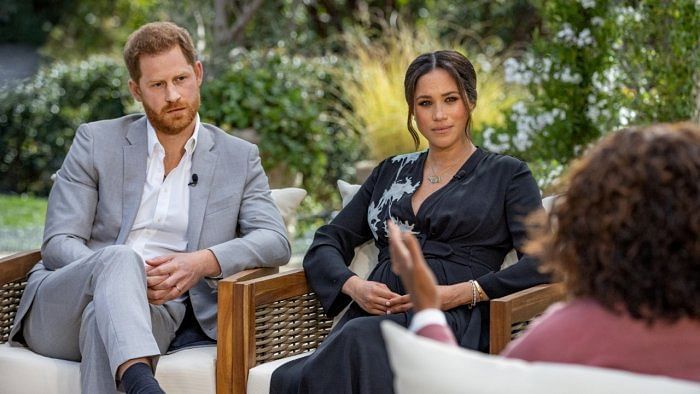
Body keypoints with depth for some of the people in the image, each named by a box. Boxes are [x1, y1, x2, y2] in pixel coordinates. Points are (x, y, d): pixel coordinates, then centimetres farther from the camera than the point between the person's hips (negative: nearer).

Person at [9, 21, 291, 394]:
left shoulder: (239, 158, 14)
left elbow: (275, 241, 2)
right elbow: (58, 244, 2)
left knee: (101, 319, -38)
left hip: (158, 313, 0)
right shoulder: (96, 141, 10)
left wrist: (204, 262, -18)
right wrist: (125, 275, -19)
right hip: (60, 310, 0)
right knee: (119, 258, -38)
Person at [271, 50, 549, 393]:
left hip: (454, 320, -2)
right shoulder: (390, 172, 26)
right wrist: (354, 286, -2)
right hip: (373, 315, 2)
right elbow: (325, 244, 21)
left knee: (360, 339, -37)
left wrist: (460, 293, -13)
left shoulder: (507, 175, 14)